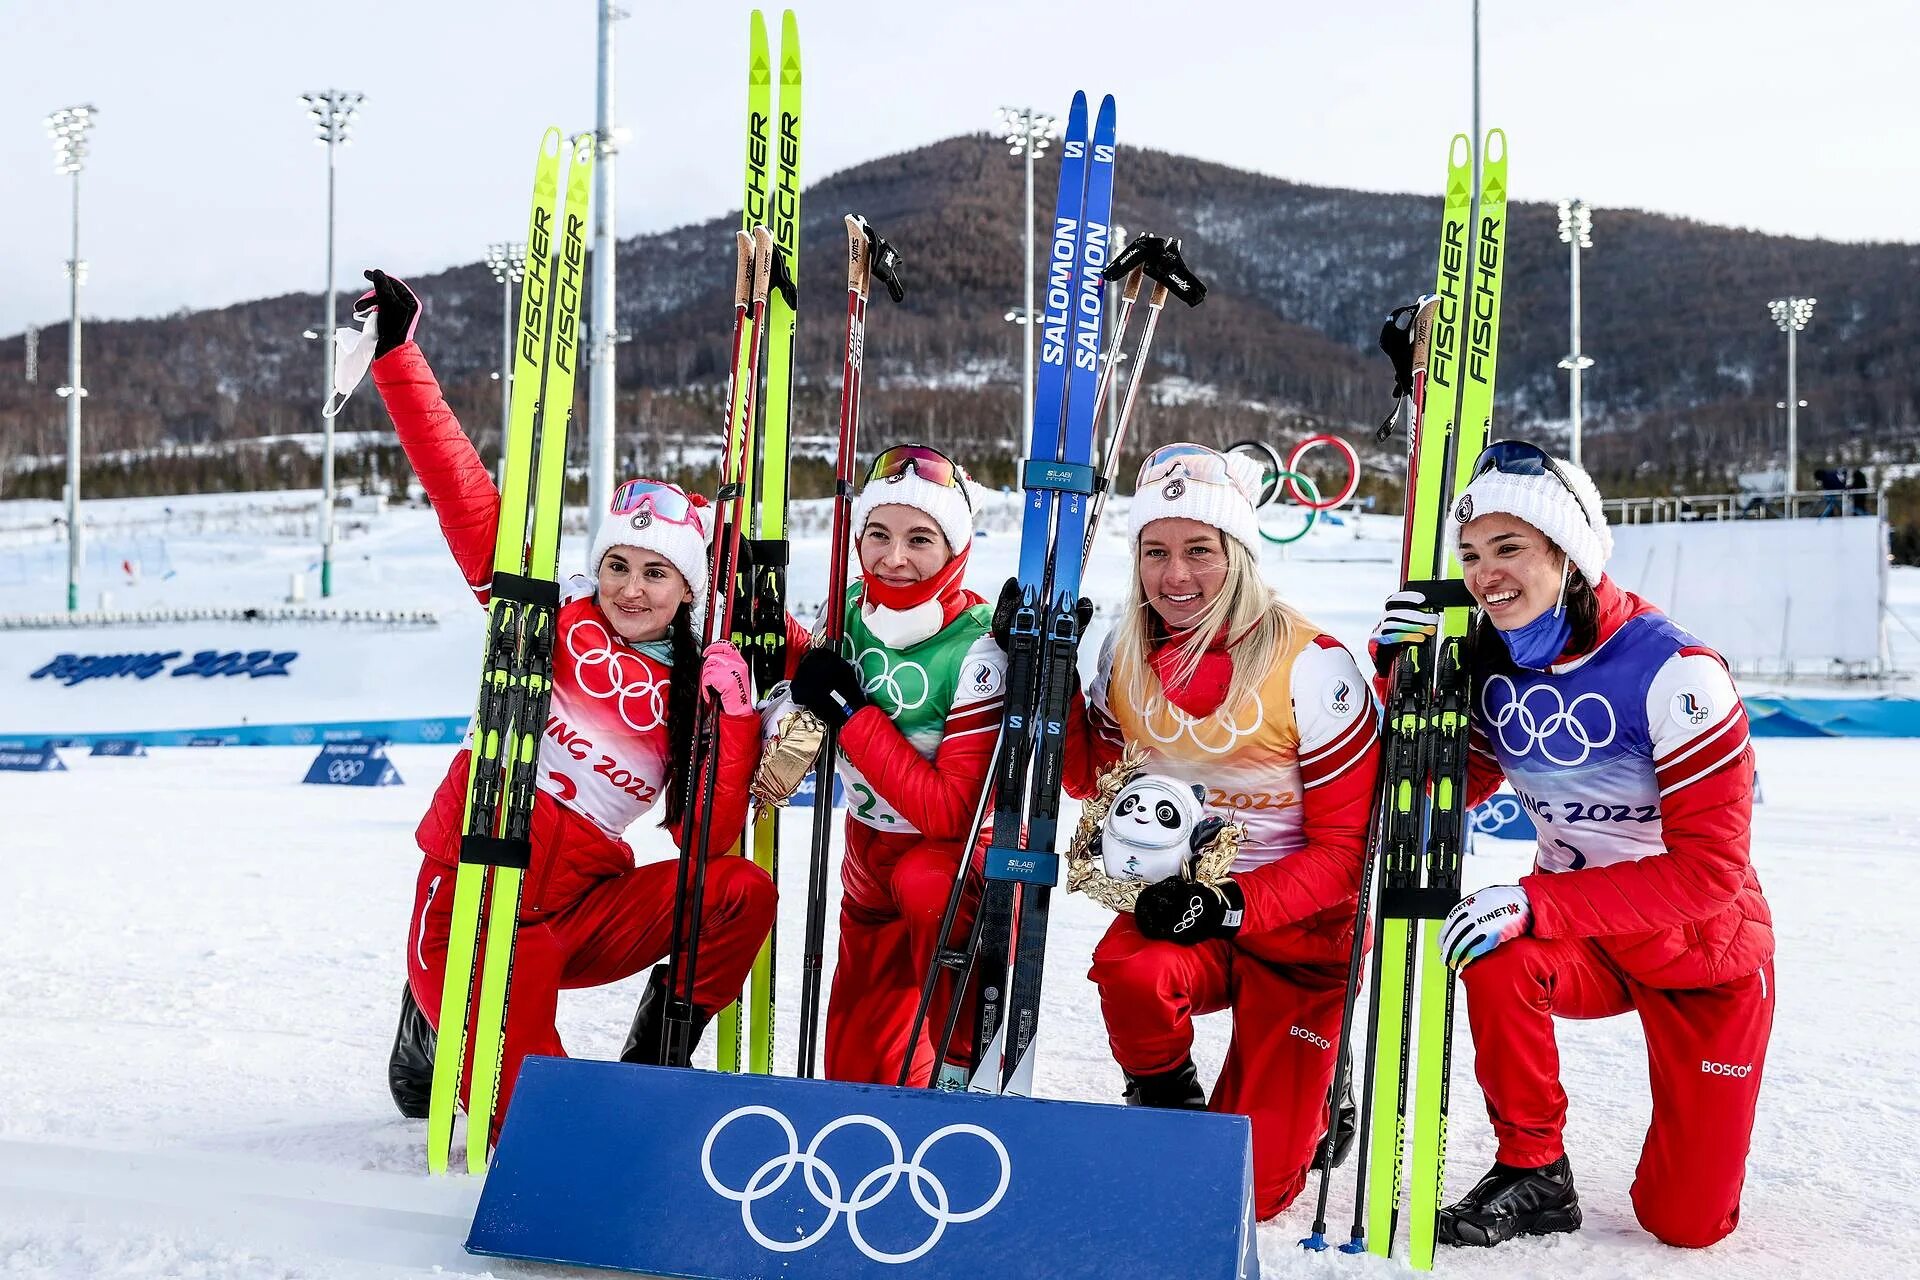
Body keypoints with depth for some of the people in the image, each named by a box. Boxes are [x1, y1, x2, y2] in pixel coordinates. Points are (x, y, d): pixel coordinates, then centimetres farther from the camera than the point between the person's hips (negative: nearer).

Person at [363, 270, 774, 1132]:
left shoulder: (694, 692, 6)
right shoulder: (556, 626, -3)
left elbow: (709, 840, -5)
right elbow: (467, 502, -12)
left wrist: (733, 711, -14)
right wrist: (400, 352, -18)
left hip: (582, 914, 4)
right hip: (475, 904, -4)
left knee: (743, 892, -18)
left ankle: (650, 1070, 1)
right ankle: (433, 1025, 19)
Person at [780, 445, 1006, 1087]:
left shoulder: (977, 649, -26)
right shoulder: (853, 607, -9)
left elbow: (953, 813, -31)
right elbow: (806, 665, 15)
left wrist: (850, 714, -29)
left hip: (960, 848, -6)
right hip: (870, 847, 6)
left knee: (927, 883, -41)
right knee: (856, 1073, 12)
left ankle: (969, 1062, -20)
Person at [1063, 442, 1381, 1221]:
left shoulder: (1311, 666, -18)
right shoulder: (1126, 654, -3)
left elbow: (1346, 847, -14)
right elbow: (1093, 778, 10)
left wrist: (1233, 908, -27)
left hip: (1297, 928, -3)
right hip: (1176, 905, 3)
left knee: (1246, 1190, -4)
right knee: (1129, 970, -34)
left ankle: (1314, 1107, 32)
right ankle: (1164, 1105, -1)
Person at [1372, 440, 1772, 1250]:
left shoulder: (1673, 673, -27)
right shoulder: (1490, 664, -9)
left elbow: (1709, 871, -27)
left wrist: (1539, 903, -35)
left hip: (1707, 947, -3)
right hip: (1583, 934, 4)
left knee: (1686, 1222, 0)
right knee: (1497, 963, -32)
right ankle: (1533, 1172, -8)